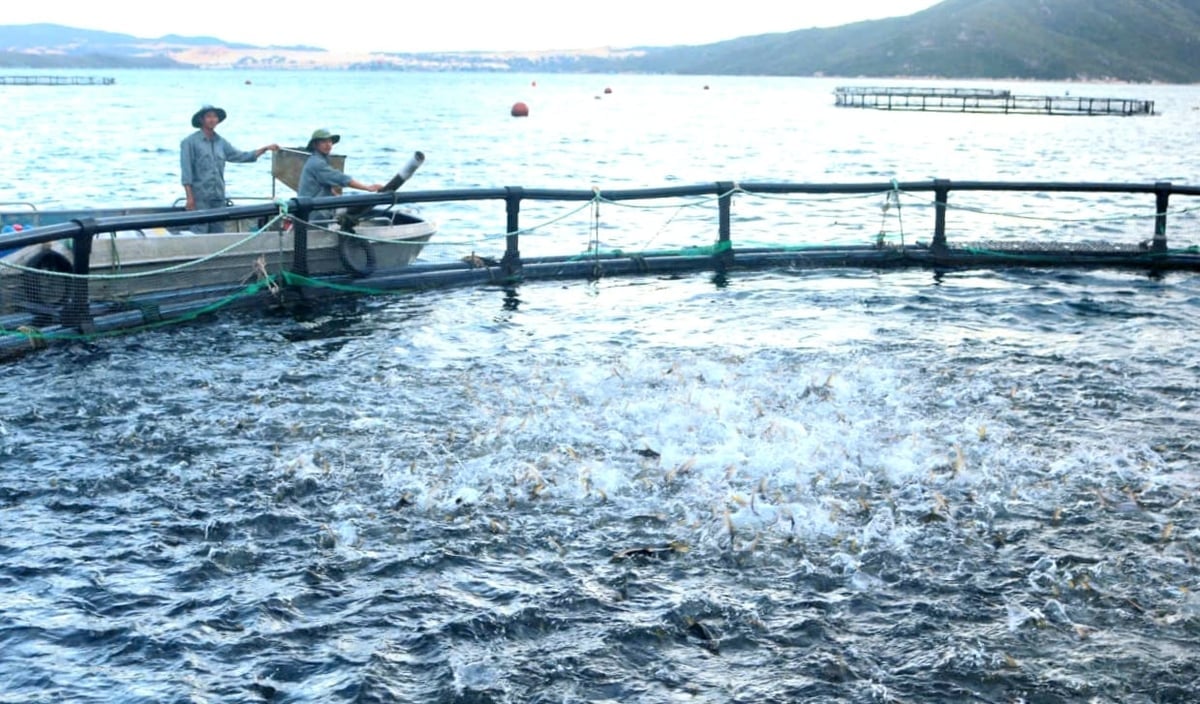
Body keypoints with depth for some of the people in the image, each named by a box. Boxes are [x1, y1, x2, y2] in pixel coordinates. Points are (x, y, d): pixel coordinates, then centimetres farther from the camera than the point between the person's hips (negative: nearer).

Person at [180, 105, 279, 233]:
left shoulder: (221, 142, 14)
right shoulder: (190, 142, -3)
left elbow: (241, 156, 16)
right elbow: (186, 172, -7)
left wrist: (265, 149, 9)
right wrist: (189, 197, -14)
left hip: (219, 198, 6)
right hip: (200, 198, -6)